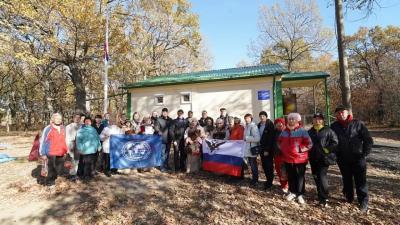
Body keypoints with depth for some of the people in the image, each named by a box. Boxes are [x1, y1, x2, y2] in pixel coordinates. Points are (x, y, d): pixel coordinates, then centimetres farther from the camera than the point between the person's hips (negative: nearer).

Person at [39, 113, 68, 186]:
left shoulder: (62, 128, 10)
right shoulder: (48, 129, -10)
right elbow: (42, 141, -8)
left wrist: (65, 150, 16)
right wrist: (43, 154, -8)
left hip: (60, 154, 6)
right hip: (51, 153, -6)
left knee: (59, 169, 13)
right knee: (52, 169, 3)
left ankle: (52, 179, 36)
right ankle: (50, 182, 24)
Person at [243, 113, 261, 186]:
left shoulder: (253, 126, -14)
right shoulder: (246, 126, 12)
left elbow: (257, 138, -23)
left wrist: (247, 138, -18)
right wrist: (244, 139, 5)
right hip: (247, 149, 8)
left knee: (253, 165, 3)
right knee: (251, 164, 16)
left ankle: (255, 180, 17)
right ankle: (254, 179, 29)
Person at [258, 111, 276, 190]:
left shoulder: (270, 125, -12)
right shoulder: (259, 125, 8)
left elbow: (271, 139, -16)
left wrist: (267, 150, -18)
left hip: (268, 149, -6)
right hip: (262, 148, 6)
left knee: (269, 166, 1)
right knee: (264, 165, 12)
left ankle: (269, 183, 10)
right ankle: (268, 180, 27)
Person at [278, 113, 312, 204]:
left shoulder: (302, 131, -11)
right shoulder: (284, 131, 5)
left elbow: (309, 144, -12)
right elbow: (279, 141, 21)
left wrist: (300, 149, -14)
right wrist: (282, 149, 11)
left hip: (300, 158, -4)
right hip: (288, 158, 5)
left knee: (300, 177, 7)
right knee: (290, 176, 14)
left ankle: (300, 194, 19)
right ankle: (292, 192, 29)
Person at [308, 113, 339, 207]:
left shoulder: (328, 131, -5)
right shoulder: (310, 132, 10)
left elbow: (335, 142, -8)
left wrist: (327, 150, -14)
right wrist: (309, 154, 11)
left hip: (324, 158, -6)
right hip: (313, 159, 6)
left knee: (322, 177, -11)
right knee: (316, 177, 13)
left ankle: (323, 199, -3)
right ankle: (321, 194, 30)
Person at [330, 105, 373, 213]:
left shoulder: (358, 124, -5)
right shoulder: (334, 126, 1)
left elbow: (368, 140, -3)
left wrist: (364, 153, -7)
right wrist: (335, 154, 4)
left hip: (358, 158, -2)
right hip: (343, 159, 3)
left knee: (360, 181, 2)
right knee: (346, 180, 15)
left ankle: (363, 203, 11)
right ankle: (349, 197, 30)